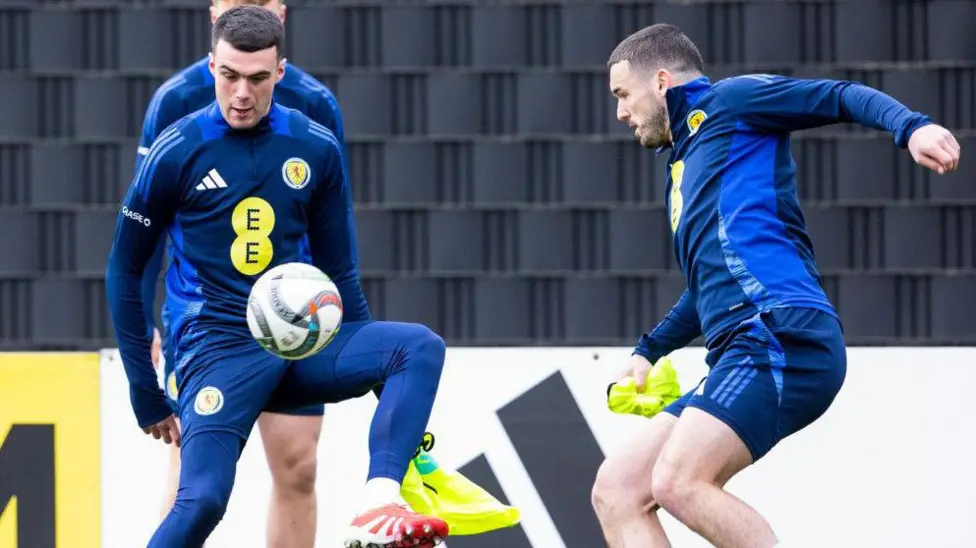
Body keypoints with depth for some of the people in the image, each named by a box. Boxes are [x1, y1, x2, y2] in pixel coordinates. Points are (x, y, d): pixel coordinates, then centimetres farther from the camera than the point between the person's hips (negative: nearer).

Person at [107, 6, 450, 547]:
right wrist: (145, 395, 3)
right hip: (218, 348, -4)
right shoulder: (176, 152, -4)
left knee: (420, 346, -20)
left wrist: (374, 366, 14)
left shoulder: (316, 148, 5)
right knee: (202, 499, -25)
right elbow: (125, 269, 4)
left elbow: (338, 271, 15)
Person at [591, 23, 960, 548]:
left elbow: (842, 97, -4)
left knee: (678, 481, -25)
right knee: (616, 490, 3)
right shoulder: (684, 166, 32)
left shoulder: (728, 102, 8)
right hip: (742, 354, 9)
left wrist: (912, 126, -22)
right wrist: (647, 352, 39)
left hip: (781, 335, -9)